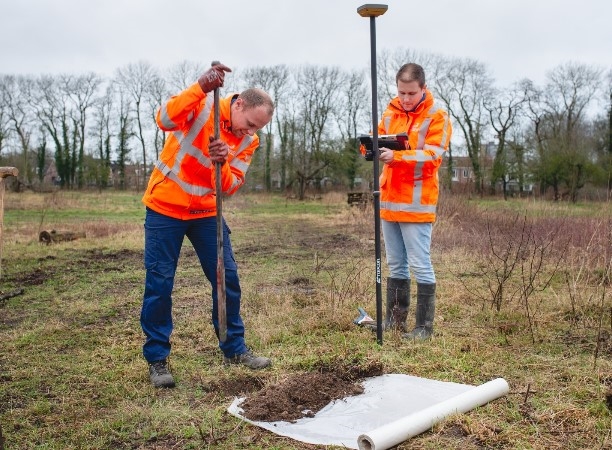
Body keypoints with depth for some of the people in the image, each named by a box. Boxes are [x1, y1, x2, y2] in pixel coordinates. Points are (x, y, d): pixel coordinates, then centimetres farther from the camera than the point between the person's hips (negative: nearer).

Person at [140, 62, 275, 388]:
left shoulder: (248, 141, -1)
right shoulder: (204, 105, -13)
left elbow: (230, 187, -6)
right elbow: (164, 120, -31)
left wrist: (221, 163, -26)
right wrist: (201, 87, -41)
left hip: (206, 211, 5)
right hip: (166, 206, -4)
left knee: (227, 278, 4)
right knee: (159, 283, -3)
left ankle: (234, 349, 19)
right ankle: (156, 358, 11)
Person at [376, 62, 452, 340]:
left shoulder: (437, 117, -5)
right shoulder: (390, 113, 12)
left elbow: (431, 158, -15)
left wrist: (396, 156, -28)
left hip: (416, 203, -6)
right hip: (389, 200, 6)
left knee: (420, 265, -3)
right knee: (395, 265, 13)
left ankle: (425, 326, 5)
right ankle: (394, 320, 22)